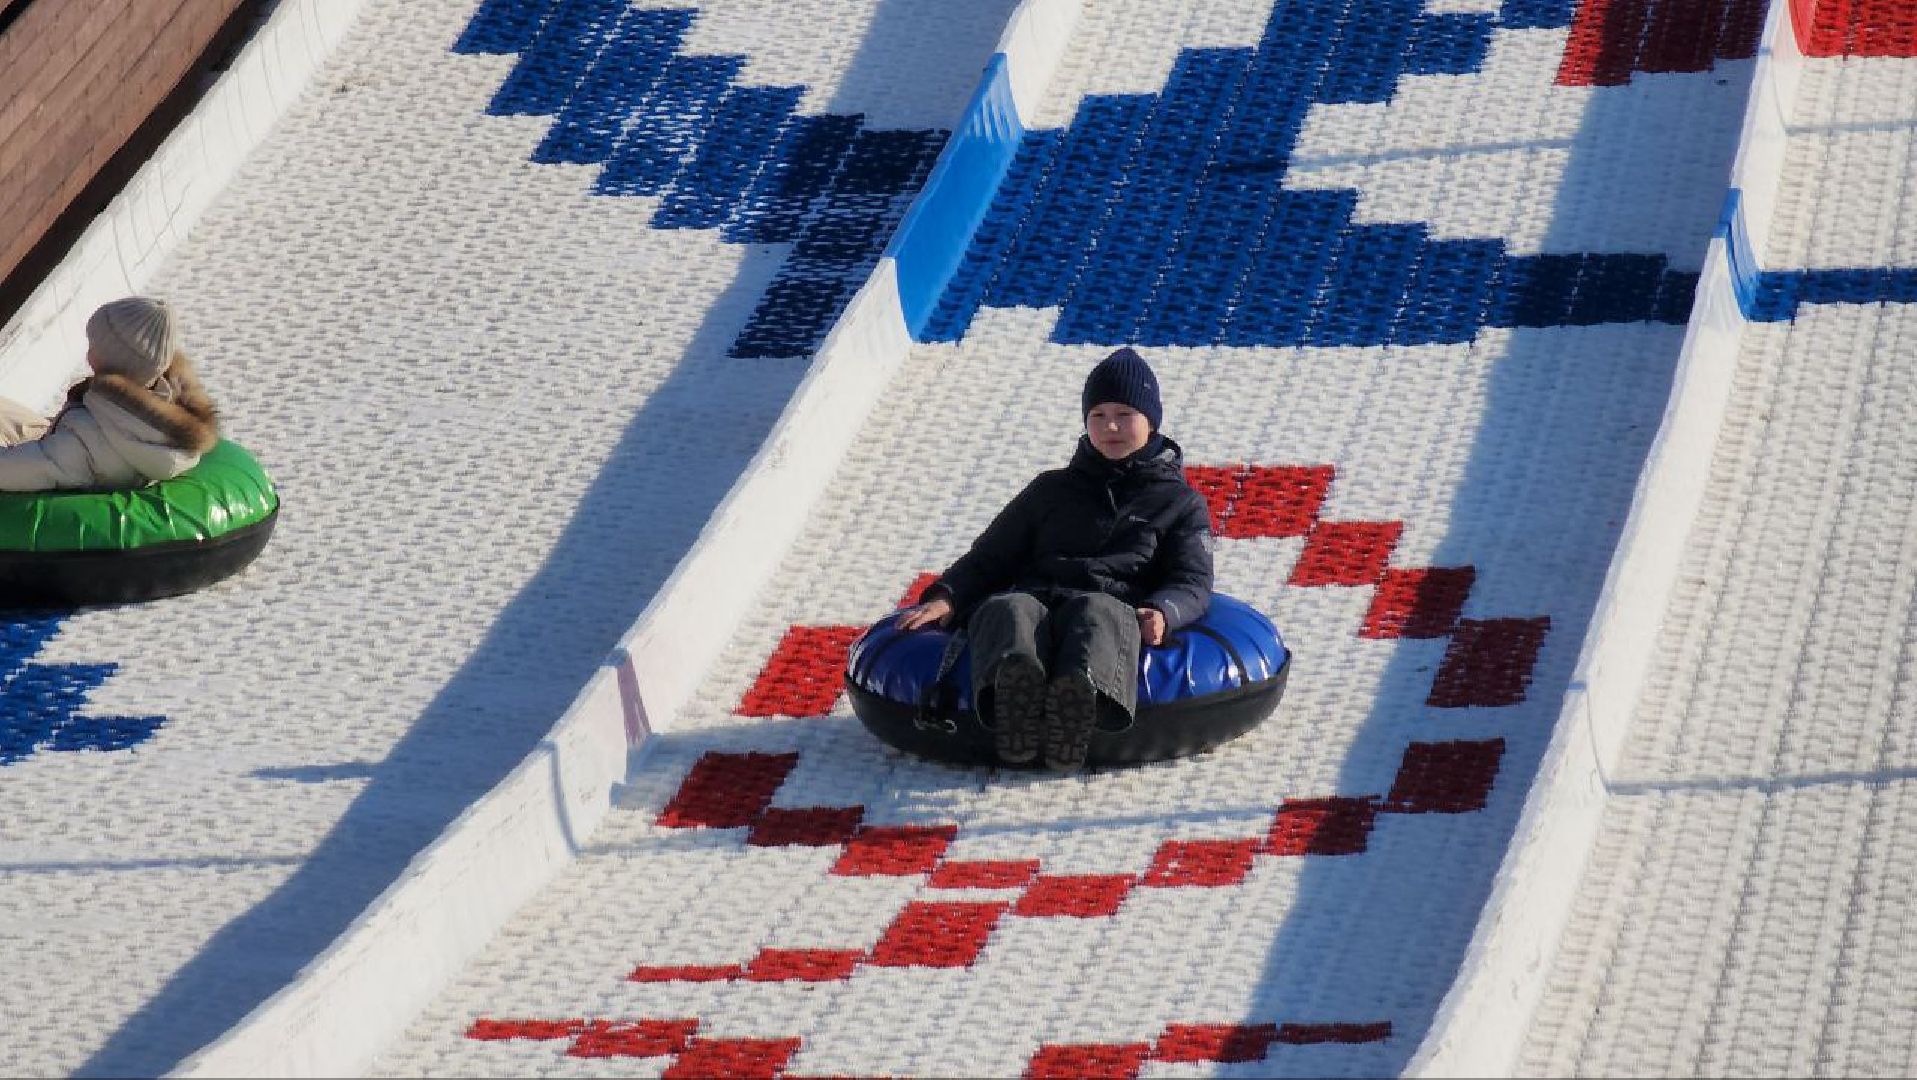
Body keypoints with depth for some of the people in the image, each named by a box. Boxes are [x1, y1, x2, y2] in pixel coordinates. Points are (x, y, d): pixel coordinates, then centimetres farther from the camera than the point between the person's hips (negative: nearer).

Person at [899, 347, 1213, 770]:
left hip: (1114, 602, -2)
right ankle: (1015, 685, -72)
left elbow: (1192, 582, 10)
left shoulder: (1181, 503, 24)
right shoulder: (1054, 489, 33)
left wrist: (1163, 613, -15)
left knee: (1097, 614, -41)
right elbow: (990, 557, 29)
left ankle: (1080, 694, -76)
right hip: (1036, 595, 2)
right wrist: (946, 598, 8)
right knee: (1008, 610, -37)